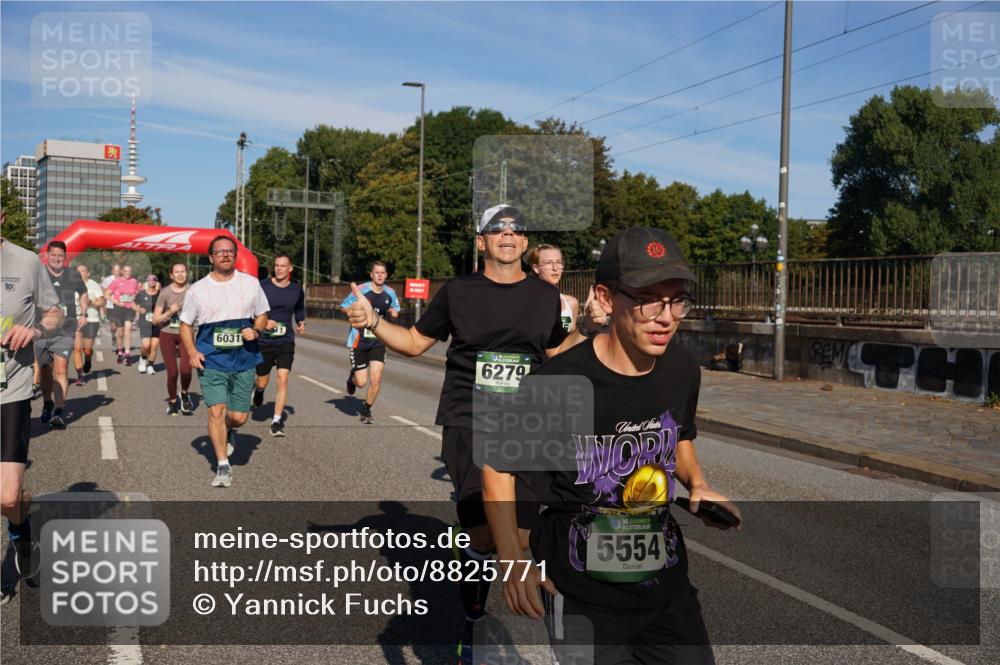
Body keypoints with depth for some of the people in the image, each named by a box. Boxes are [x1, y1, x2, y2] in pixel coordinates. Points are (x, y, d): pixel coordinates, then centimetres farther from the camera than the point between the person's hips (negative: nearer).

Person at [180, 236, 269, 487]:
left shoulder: (251, 283, 4)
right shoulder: (197, 290, 1)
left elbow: (262, 315, 14)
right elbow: (186, 324, 9)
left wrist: (256, 331, -8)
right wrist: (192, 351, -6)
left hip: (243, 361, 1)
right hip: (211, 361, -1)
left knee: (239, 416, 3)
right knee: (216, 411, -10)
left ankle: (228, 432, 41)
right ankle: (223, 467, 4)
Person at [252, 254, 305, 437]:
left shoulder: (297, 290, 2)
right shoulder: (262, 286, -5)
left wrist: (301, 324, 0)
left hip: (286, 342, 1)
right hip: (264, 341, -1)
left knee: (283, 379, -12)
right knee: (262, 382, 9)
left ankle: (277, 421, -5)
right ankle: (258, 390, 48)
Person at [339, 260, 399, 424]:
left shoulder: (390, 293, 2)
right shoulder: (361, 290, -10)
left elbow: (396, 310, 20)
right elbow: (343, 307, 0)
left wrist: (394, 312, -3)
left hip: (379, 341, 3)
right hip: (359, 341, -3)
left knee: (376, 379, -8)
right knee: (361, 382, -2)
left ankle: (366, 409, 16)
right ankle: (352, 377, 37)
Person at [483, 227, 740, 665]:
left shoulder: (683, 371, -5)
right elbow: (498, 467, -8)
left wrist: (698, 485, -2)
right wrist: (512, 560, -17)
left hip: (670, 591, 5)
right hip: (583, 602, -5)